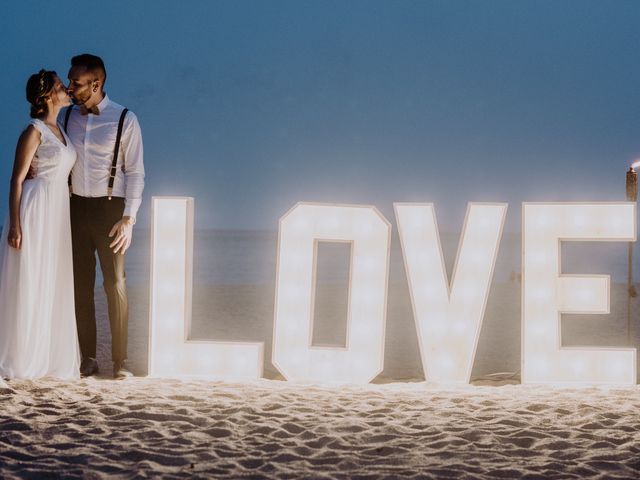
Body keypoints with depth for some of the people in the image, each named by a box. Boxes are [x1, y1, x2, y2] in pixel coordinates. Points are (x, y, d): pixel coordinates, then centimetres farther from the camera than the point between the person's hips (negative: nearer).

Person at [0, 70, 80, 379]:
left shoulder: (59, 131, 14)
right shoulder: (34, 131, -10)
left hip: (57, 214, 8)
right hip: (34, 211, -8)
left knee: (51, 285, 10)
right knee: (27, 285, -3)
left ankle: (47, 356, 17)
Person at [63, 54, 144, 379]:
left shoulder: (124, 120, -6)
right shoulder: (66, 117, 5)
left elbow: (135, 172, -5)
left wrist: (128, 218, -12)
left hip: (109, 208, -4)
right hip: (75, 207, 4)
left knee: (115, 283, -2)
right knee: (80, 284, 5)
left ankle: (120, 359, 5)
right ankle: (87, 357, 11)